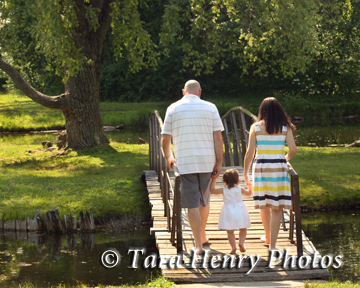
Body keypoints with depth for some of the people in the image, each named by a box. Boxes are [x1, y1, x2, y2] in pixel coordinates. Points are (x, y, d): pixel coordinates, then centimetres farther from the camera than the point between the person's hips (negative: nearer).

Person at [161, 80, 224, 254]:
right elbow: (218, 138, -3)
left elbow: (165, 140, 0)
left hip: (185, 163, -2)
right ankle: (202, 235, 36)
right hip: (207, 161, 2)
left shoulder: (173, 109, 0)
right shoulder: (210, 108, 2)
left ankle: (198, 244, -4)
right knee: (204, 200, 20)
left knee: (192, 204, -1)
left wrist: (168, 158, 18)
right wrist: (219, 163, 1)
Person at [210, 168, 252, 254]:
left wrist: (214, 180, 11)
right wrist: (249, 186, 30)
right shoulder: (240, 189, 0)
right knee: (243, 229, 13)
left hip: (228, 212, -1)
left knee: (230, 231, 5)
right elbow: (249, 193, 16)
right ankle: (241, 242, -6)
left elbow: (212, 190, 5)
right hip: (240, 211, 1)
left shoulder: (224, 190, -4)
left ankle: (233, 246, -7)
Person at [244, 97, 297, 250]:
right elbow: (293, 150, -4)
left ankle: (268, 236, 37)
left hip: (261, 167, 1)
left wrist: (245, 173, 7)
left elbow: (249, 153, -3)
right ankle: (272, 245, -3)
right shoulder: (285, 127, 0)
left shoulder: (256, 127, -1)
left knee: (264, 204, 19)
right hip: (279, 167, -1)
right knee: (276, 208, 1)